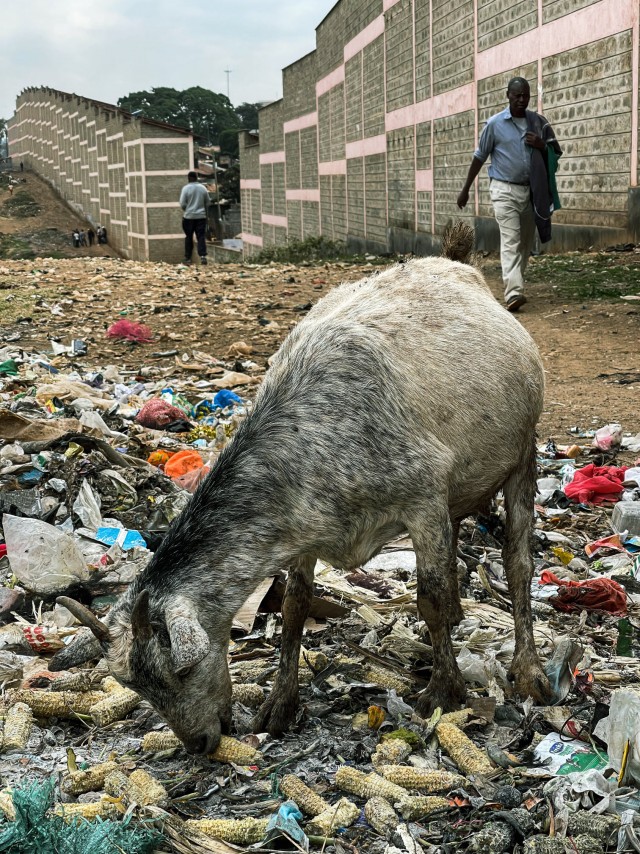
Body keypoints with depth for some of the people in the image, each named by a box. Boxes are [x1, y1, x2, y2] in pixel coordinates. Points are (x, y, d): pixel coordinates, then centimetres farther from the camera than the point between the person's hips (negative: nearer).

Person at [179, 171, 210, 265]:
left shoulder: (186, 188, -8)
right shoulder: (203, 188, 2)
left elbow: (182, 204, -8)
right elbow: (207, 203, 9)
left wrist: (186, 210, 12)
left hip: (189, 216, -2)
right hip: (201, 216, 2)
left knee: (188, 237, 8)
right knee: (201, 237, 0)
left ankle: (187, 258, 12)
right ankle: (203, 256, -15)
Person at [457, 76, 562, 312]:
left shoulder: (539, 122, 7)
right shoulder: (495, 124, -2)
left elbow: (557, 151, 14)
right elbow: (479, 158, 5)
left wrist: (542, 145, -9)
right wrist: (465, 190, 7)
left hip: (531, 191, 4)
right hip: (504, 190, -4)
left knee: (526, 242, 9)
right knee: (510, 240, -16)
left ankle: (514, 284, 24)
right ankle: (513, 293, -27)